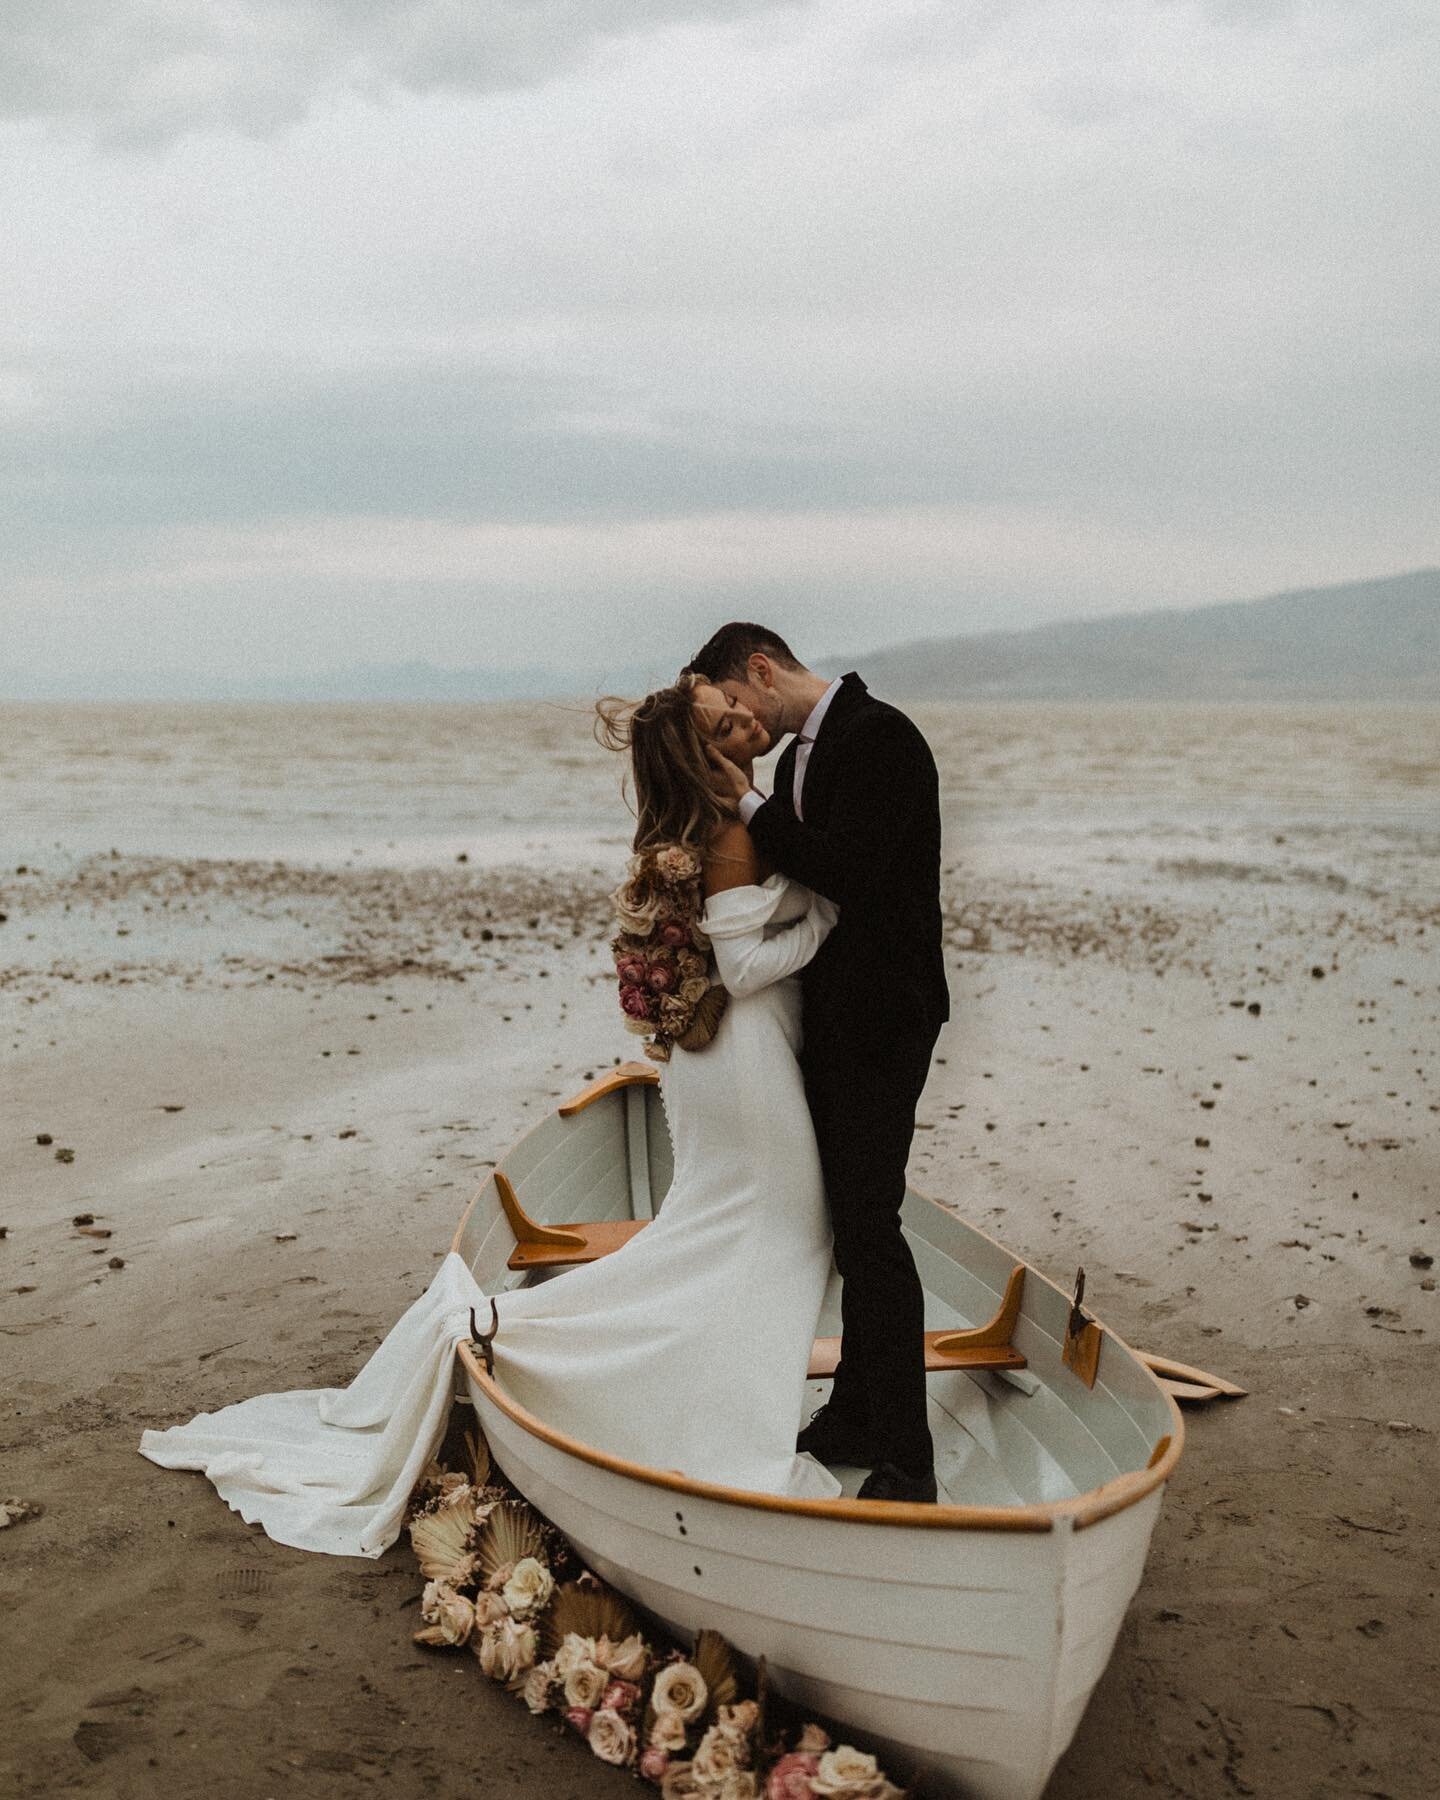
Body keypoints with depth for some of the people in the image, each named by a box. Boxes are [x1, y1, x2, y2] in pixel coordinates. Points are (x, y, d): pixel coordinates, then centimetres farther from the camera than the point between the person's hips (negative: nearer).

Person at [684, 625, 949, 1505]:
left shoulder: (881, 736, -15)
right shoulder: (800, 753, 14)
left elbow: (844, 869, -25)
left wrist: (752, 804, -15)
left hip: (883, 1019, -10)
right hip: (829, 1017, 10)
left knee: (869, 1221, -9)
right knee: (849, 1218, 15)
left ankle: (906, 1461, -2)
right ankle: (858, 1417, 28)